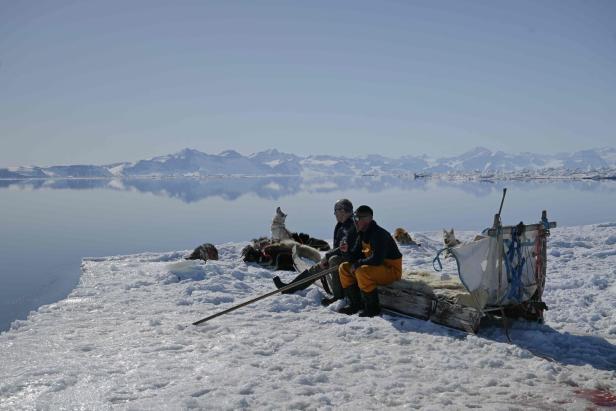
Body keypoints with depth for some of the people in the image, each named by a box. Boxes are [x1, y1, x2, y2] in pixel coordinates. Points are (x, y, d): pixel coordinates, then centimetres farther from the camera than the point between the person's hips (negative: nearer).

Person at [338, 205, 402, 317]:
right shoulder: (362, 234, 6)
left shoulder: (379, 234, -24)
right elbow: (356, 254, 11)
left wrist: (357, 264, -20)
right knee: (344, 268, 5)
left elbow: (376, 260, -32)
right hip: (374, 266, 10)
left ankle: (373, 307, -20)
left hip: (392, 270, -10)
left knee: (362, 271, -36)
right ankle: (355, 304, 6)